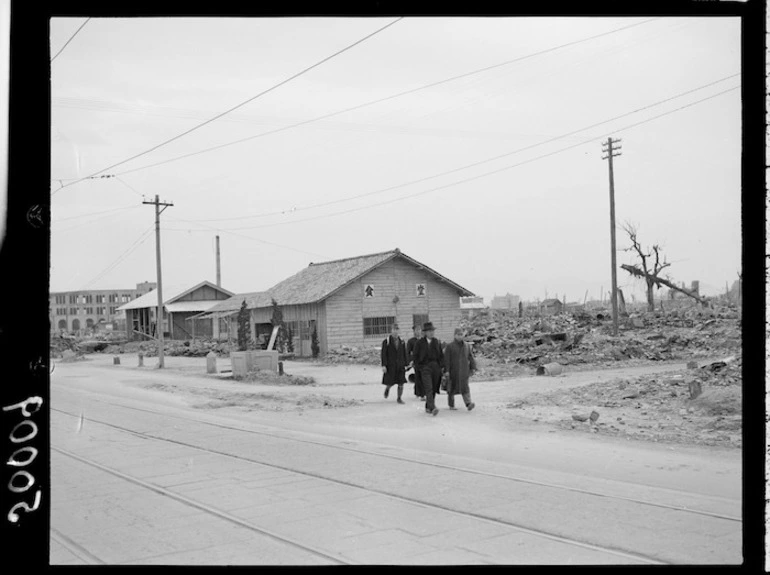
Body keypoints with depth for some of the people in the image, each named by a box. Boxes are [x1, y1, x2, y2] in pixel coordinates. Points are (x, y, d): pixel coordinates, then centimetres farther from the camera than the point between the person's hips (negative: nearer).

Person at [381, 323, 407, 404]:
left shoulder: (401, 341, 8)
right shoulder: (386, 341, -3)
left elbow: (404, 354, 12)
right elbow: (383, 354, -6)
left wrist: (406, 364, 8)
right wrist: (383, 365, -13)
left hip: (400, 366, 3)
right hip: (390, 366, -3)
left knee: (401, 383, -1)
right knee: (390, 383, -1)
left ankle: (399, 398, 14)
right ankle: (387, 388, 34)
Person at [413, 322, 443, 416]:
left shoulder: (436, 342, 11)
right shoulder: (420, 343, -1)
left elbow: (441, 355, 16)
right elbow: (416, 356, 2)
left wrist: (441, 366, 6)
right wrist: (419, 367, -4)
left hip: (436, 367, 5)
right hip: (425, 368, -5)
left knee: (434, 389, 8)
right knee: (428, 388, -16)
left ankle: (428, 407, 22)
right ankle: (432, 408, -27)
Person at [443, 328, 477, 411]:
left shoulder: (466, 346, 9)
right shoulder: (449, 346, -4)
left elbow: (471, 357, 12)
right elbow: (446, 359, -8)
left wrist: (473, 368, 5)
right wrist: (446, 371, -14)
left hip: (463, 371, 2)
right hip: (453, 371, -2)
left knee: (465, 387, -9)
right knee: (452, 387, 7)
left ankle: (468, 404, -20)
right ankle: (451, 405, 19)